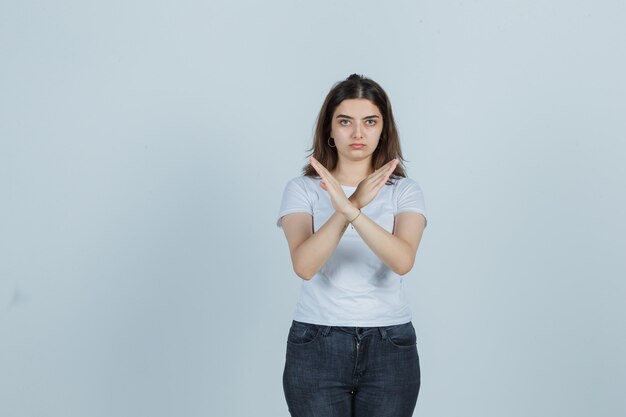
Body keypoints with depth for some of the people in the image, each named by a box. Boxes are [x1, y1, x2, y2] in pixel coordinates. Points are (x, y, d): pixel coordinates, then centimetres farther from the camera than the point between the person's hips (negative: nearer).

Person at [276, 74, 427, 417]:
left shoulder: (405, 191, 1)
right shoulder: (302, 189, -1)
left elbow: (403, 260, -18)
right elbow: (304, 266, -18)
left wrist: (352, 211, -32)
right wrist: (351, 206, -30)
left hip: (389, 348, 1)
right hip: (316, 345, -1)